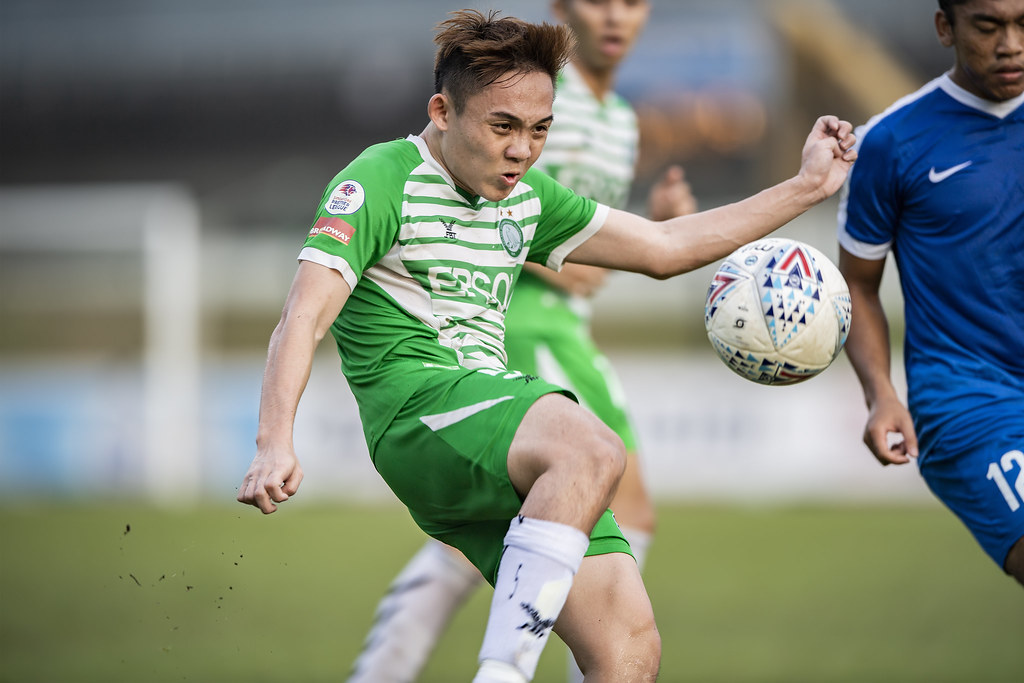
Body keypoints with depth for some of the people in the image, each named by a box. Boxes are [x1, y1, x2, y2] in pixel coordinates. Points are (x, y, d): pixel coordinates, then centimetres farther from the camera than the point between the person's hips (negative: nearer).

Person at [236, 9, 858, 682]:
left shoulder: (525, 197, 22)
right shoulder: (385, 179, -1)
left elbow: (663, 247, 31)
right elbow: (305, 317, -12)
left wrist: (806, 187, 27)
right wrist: (276, 444, -29)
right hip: (418, 406, -8)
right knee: (593, 451, -37)